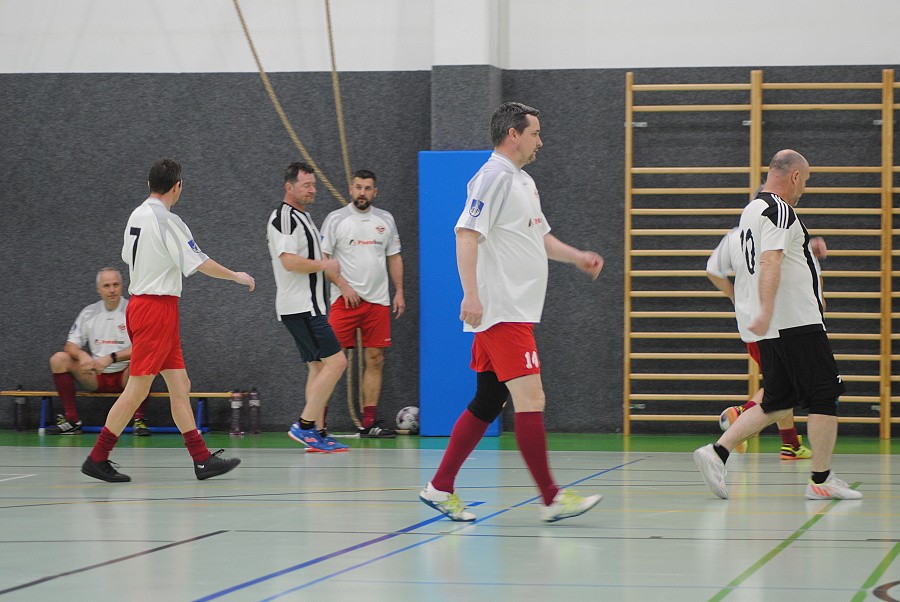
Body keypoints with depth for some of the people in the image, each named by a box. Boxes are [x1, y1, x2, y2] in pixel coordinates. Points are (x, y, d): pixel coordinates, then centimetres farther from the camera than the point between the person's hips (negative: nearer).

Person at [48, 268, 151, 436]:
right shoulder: (89, 313, 10)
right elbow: (70, 345, 6)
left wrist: (111, 358, -26)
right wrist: (81, 355, -18)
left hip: (125, 376, -4)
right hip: (94, 378, 4)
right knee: (59, 359, -15)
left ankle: (139, 420, -23)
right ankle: (72, 420, -14)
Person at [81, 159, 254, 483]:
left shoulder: (136, 216, 9)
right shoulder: (167, 221, -16)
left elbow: (128, 256, 20)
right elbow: (200, 263, -14)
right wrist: (236, 276, 0)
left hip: (140, 304, 9)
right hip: (158, 308, -9)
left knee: (179, 386, 7)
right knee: (137, 389, -6)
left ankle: (202, 459, 6)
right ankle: (97, 459, -2)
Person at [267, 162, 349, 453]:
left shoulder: (303, 216, 19)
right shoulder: (283, 218, -13)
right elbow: (289, 261, -24)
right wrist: (324, 265, -14)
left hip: (310, 306, 10)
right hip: (300, 307, -10)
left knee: (319, 367, 10)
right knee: (336, 361, -14)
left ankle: (317, 434, 12)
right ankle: (304, 425, -13)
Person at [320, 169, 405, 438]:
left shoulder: (385, 219, 11)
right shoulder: (336, 219, 0)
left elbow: (394, 257, 16)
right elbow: (323, 259, -1)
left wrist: (399, 292, 7)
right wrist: (343, 286, -11)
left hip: (378, 301, 4)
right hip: (345, 300, -4)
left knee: (375, 360, 2)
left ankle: (369, 421, 6)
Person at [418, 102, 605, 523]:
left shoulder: (524, 182, 20)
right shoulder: (493, 177, -11)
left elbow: (539, 235, 32)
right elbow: (467, 234, -19)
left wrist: (576, 257, 18)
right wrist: (470, 294, -27)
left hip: (516, 312, 10)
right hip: (501, 311, -10)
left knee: (487, 404, 11)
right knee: (530, 398, -11)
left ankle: (440, 488, 16)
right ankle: (551, 499, -10)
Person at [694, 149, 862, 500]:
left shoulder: (751, 209, 18)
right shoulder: (779, 210, -13)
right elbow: (770, 262, -26)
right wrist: (766, 311, -36)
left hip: (769, 327, 10)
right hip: (795, 323, -10)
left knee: (778, 403, 12)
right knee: (825, 397, -1)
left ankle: (717, 452, -1)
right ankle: (821, 481, 2)